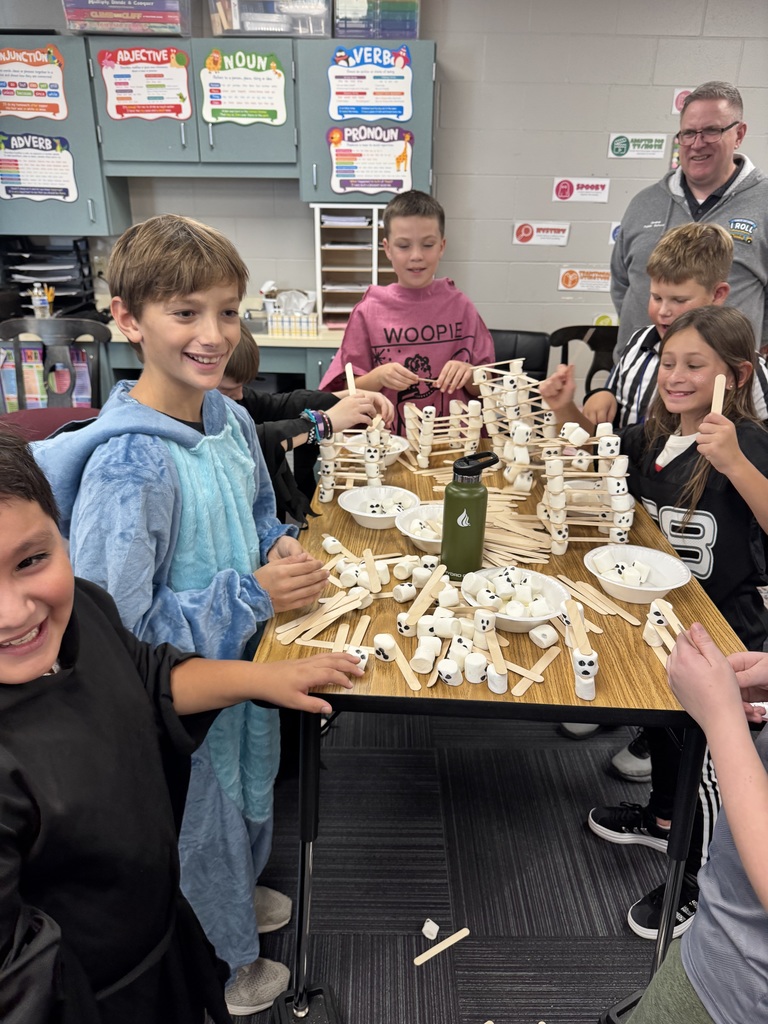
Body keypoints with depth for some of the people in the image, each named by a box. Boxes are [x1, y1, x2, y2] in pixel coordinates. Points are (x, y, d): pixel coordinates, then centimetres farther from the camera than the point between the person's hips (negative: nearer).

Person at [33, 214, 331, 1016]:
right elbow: (112, 626, -29)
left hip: (245, 658, 7)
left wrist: (282, 549, -10)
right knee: (200, 826, 19)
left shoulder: (231, 420, -6)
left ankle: (238, 896, 62)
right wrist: (251, 594, -27)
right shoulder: (129, 464, -30)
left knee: (248, 794, 30)